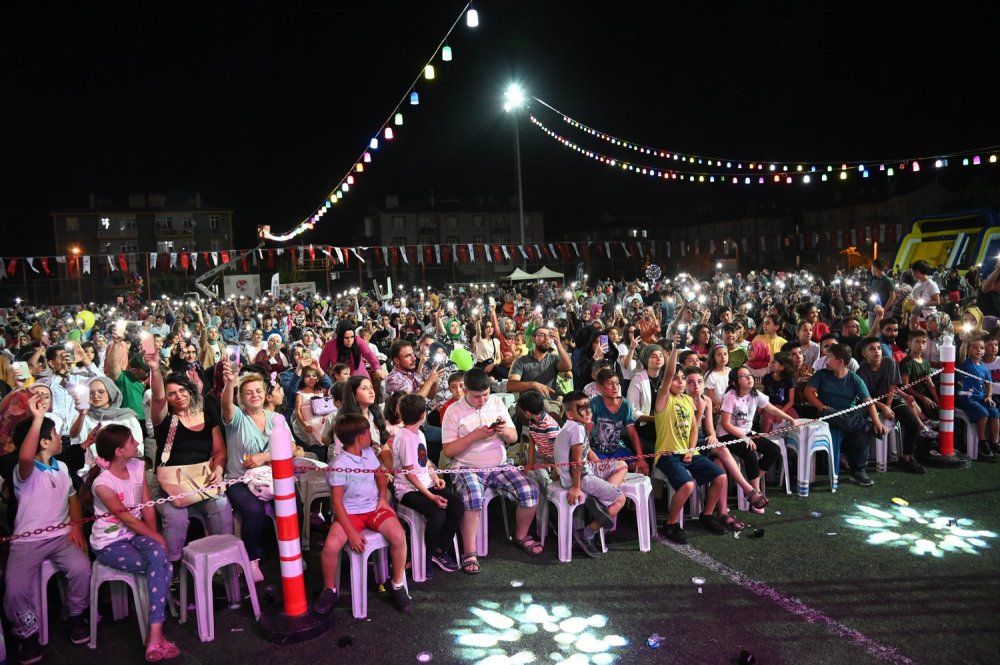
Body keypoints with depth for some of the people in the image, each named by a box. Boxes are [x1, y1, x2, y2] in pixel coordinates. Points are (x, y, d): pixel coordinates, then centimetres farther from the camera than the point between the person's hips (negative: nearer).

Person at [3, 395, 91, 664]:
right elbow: (25, 457, -37)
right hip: (27, 541, -4)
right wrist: (37, 418, -37)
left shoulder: (61, 467, 11)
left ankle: (76, 616, 2)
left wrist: (76, 526, 3)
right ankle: (29, 633, 5)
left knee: (81, 569, -25)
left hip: (62, 536, 4)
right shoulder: (25, 472, -11)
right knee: (15, 590, -25)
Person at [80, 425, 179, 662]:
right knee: (162, 566, -25)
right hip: (110, 542, -5)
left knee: (158, 556, -28)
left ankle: (155, 635, -26)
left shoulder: (138, 466, -3)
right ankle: (155, 634, -13)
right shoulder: (102, 483, -21)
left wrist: (154, 536, -10)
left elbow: (147, 506, 0)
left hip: (136, 533, 5)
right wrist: (157, 537, -12)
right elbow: (126, 518, -17)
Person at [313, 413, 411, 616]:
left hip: (374, 507, 4)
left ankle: (398, 585, 0)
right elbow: (337, 502, -16)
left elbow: (380, 474, 21)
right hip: (350, 512, -4)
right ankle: (330, 590, 1)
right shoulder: (339, 464, -16)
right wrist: (351, 533, -22)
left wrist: (383, 497, 2)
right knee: (331, 545, -29)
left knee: (398, 536, -22)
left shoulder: (368, 453, 3)